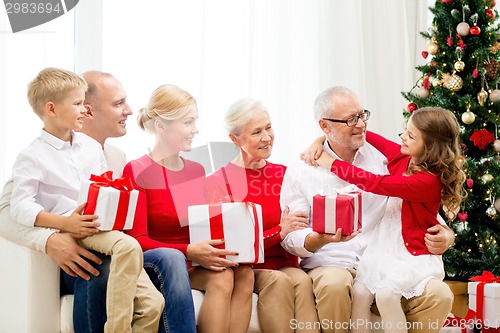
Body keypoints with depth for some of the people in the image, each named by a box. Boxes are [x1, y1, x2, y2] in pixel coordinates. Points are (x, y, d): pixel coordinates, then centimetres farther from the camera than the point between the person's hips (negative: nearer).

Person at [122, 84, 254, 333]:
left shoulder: (197, 170, 14)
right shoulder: (137, 171, -5)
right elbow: (138, 240, -13)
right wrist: (189, 251, -27)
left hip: (201, 259, 6)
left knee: (244, 273, -25)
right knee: (221, 277, -31)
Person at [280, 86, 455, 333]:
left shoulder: (383, 157, 10)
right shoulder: (300, 171, 3)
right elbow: (291, 238, -2)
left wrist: (443, 232, -8)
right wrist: (321, 238, -24)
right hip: (331, 266, -2)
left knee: (439, 294, -24)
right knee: (334, 284, -38)